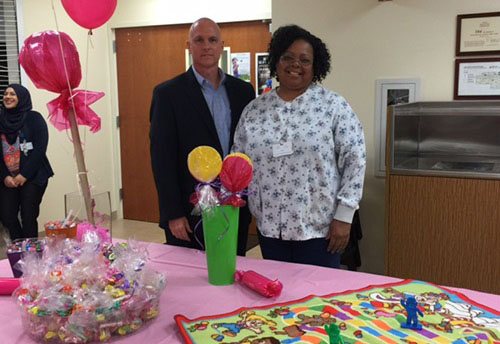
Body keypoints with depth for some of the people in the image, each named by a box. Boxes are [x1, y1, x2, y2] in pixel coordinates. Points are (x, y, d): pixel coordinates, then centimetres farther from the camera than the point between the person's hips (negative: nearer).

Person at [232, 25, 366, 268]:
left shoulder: (334, 106, -4)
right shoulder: (254, 109, 5)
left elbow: (355, 159, -6)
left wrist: (343, 216, -9)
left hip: (320, 227, -3)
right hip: (270, 227, 3)